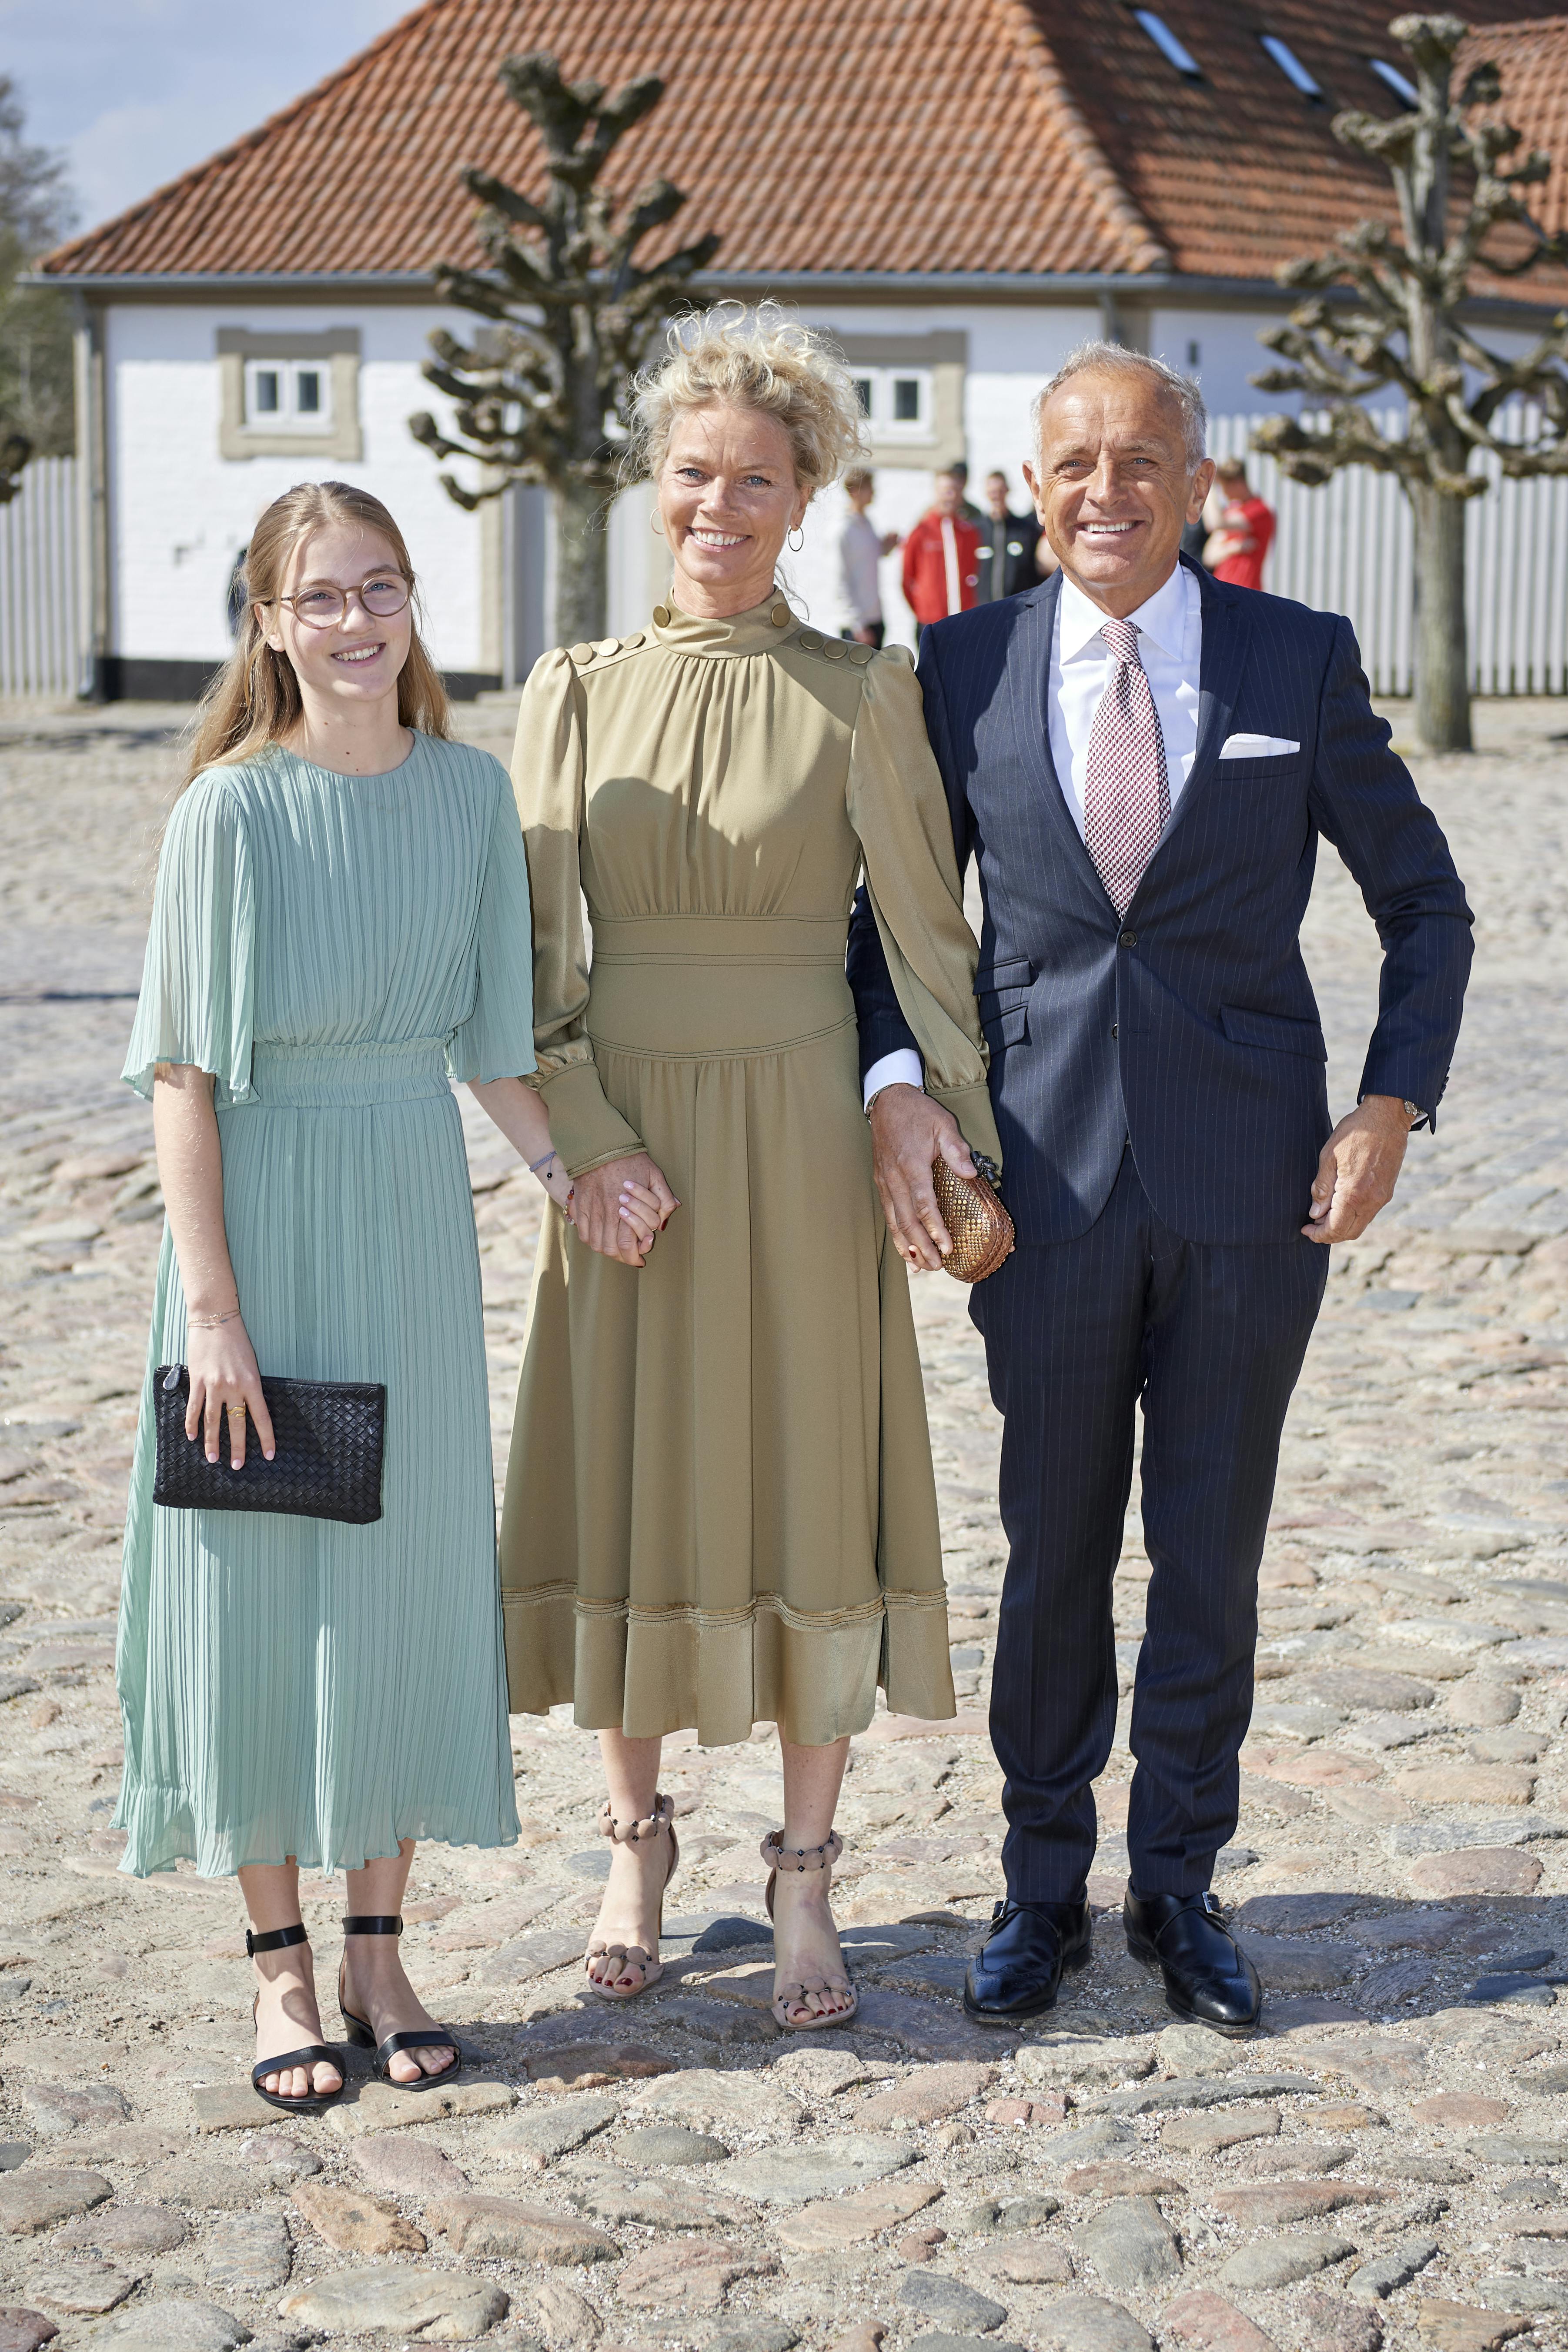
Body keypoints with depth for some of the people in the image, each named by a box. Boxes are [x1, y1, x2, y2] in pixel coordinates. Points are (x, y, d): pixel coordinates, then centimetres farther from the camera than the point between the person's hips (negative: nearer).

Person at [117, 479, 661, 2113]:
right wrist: (211, 1302, -13)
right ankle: (279, 1962, 16)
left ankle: (378, 1947, 22)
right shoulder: (232, 808, -9)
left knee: (408, 1569, 8)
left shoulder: (471, 792, 2)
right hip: (262, 1202, -4)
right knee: (258, 1579, 3)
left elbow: (485, 1032, 11)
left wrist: (557, 1166, -5)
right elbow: (181, 1070, -9)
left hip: (414, 1207, 4)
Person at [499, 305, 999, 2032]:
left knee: (805, 1490, 3)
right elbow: (537, 949, 1)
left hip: (800, 1139, -2)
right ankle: (635, 1850, 24)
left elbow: (927, 934, 0)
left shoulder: (859, 697, -2)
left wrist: (957, 1137, -6)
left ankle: (805, 1879, 15)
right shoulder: (575, 694, 3)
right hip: (625, 1141, 2)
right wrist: (584, 1141, -9)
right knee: (624, 1484, 7)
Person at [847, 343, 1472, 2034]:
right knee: (1051, 1549, 10)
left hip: (1249, 1184, 0)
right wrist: (892, 1083, -7)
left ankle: (1178, 1890, 26)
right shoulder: (963, 671, 2)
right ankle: (1043, 1891, 26)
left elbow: (1424, 903, 7)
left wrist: (1392, 1103, -5)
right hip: (1048, 1179, 1)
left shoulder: (1301, 662, 0)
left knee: (1214, 1554, 9)